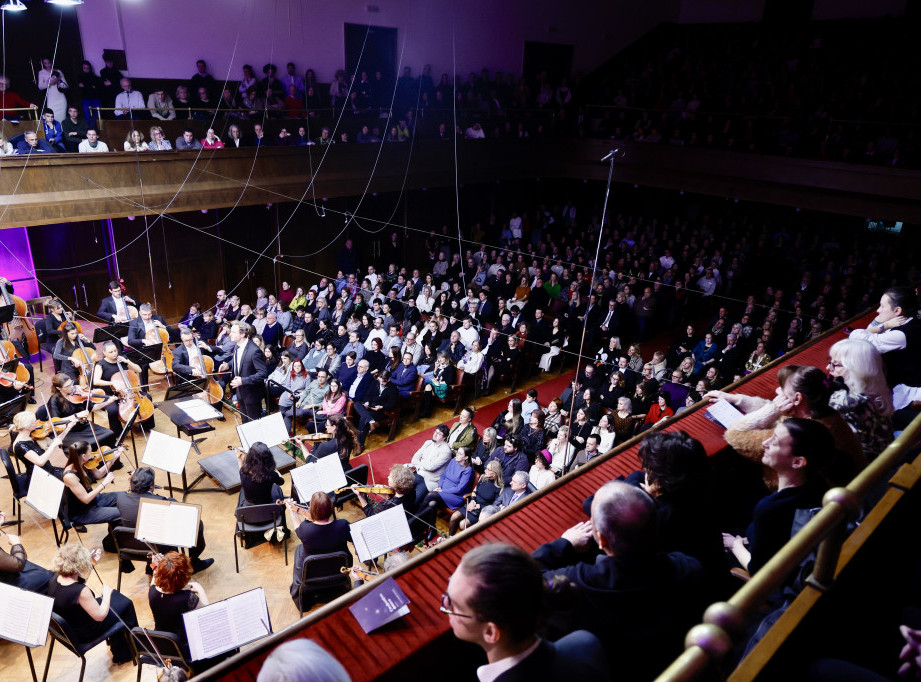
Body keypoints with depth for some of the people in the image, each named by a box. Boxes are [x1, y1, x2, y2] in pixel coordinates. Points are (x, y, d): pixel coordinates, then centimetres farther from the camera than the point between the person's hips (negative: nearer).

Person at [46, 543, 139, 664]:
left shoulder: (55, 578, -14)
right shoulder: (81, 591, -36)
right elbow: (100, 616, -26)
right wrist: (106, 593, -12)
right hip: (83, 634, -8)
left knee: (115, 594, 22)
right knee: (126, 604, 10)